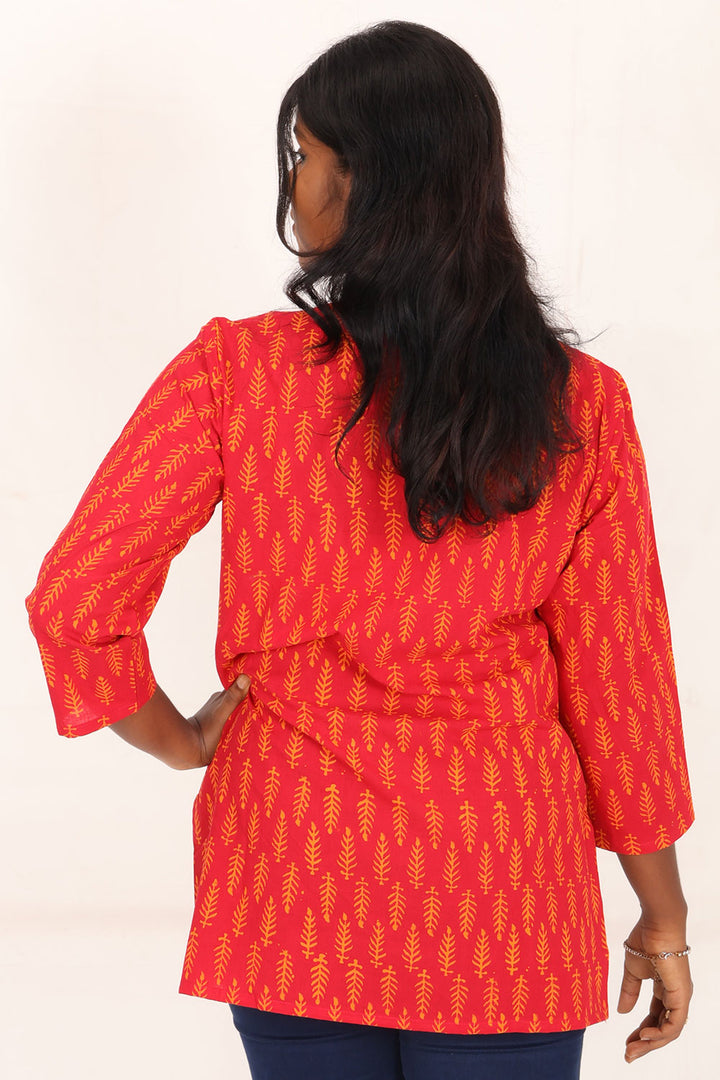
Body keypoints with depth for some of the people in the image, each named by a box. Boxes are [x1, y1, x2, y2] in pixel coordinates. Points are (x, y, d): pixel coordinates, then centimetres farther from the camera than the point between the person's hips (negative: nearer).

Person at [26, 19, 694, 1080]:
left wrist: (182, 742, 7)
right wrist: (664, 919, 8)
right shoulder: (581, 406, -8)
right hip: (502, 887, 1)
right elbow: (616, 679, -3)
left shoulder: (234, 371, -12)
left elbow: (74, 602, -12)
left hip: (295, 869, 0)